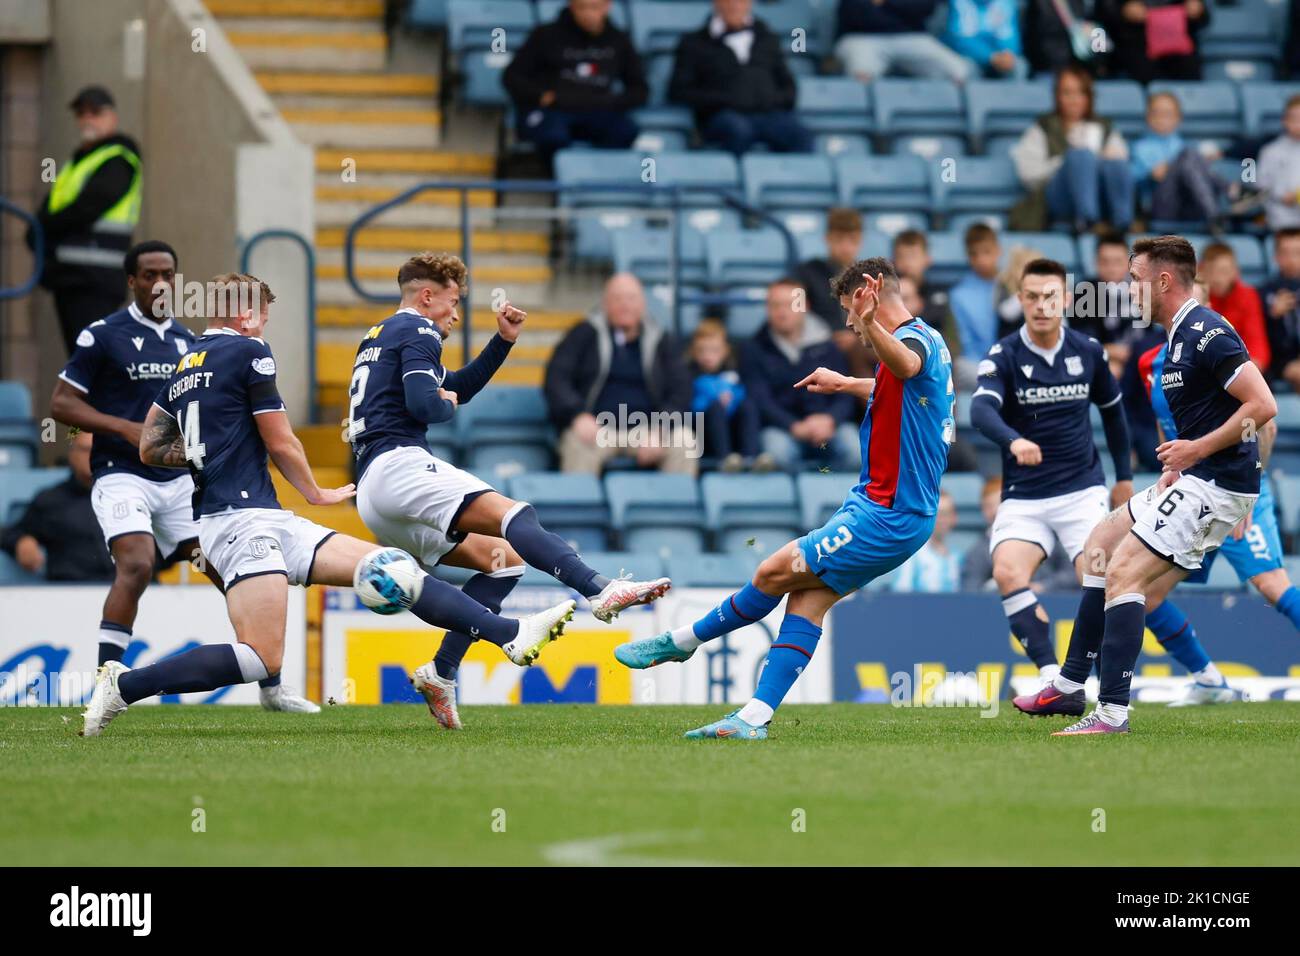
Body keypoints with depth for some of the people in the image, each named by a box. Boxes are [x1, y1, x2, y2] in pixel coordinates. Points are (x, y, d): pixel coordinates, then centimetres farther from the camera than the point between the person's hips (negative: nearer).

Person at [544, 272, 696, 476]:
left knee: (685, 442, -28)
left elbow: (680, 392, 5)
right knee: (578, 444, -36)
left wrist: (659, 431, -14)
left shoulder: (663, 342, 14)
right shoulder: (584, 335, 11)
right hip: (597, 427, -1)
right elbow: (555, 378, 2)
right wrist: (578, 415, -18)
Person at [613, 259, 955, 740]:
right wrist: (845, 384, 53)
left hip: (886, 518, -10)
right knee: (808, 600, 4)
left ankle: (680, 642, 11)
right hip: (881, 506, 10)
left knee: (774, 573, -4)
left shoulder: (917, 337, -18)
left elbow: (907, 365, -46)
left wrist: (872, 324, -65)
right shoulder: (925, 340, 15)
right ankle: (754, 719, 0)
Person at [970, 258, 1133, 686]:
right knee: (1007, 571, -25)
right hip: (1023, 497, -1)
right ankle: (1051, 676, -23)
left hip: (1082, 490, 1)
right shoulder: (1004, 355, -7)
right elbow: (981, 410, -27)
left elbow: (1112, 410, 20)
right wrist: (1013, 441, -47)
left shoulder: (1089, 352, 2)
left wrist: (1124, 476, 22)